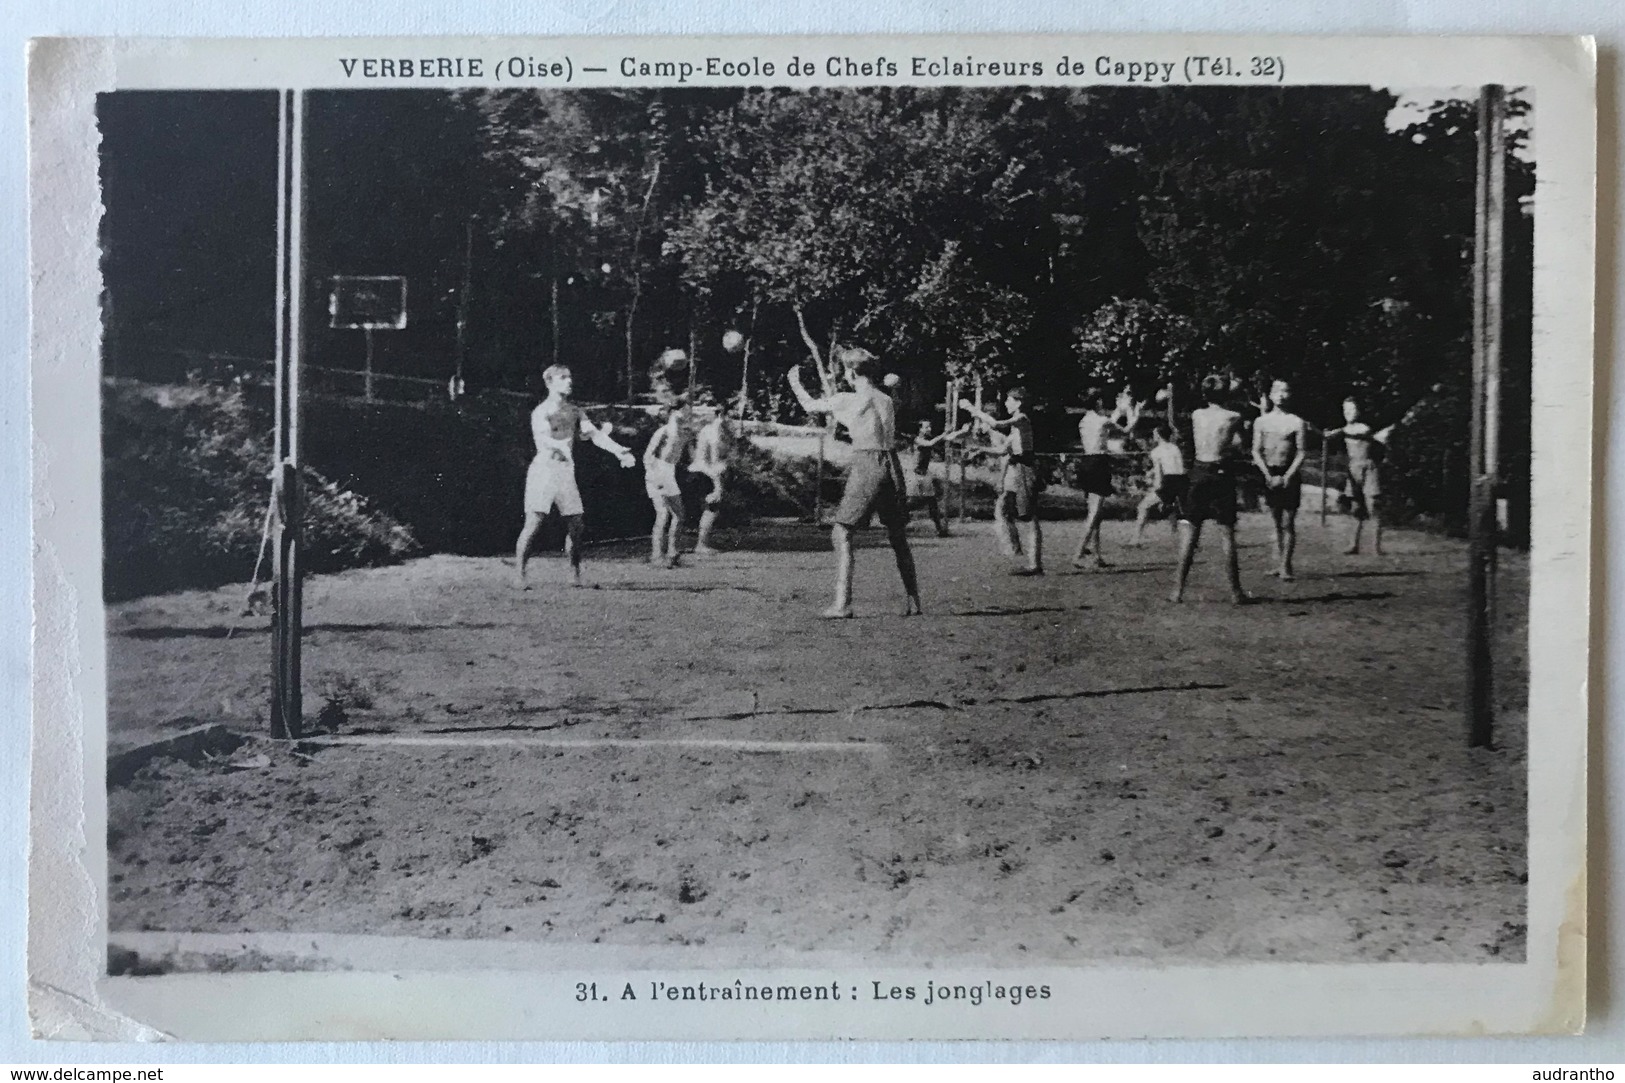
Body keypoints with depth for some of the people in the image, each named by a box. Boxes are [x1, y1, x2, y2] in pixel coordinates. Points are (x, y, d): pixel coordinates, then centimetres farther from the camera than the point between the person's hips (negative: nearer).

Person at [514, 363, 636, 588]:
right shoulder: (541, 412, -6)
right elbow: (543, 437, -24)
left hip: (566, 471, 6)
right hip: (543, 469, -6)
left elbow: (594, 434, 5)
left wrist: (619, 451, -10)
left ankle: (576, 576, 15)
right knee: (534, 522, -12)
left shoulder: (574, 411, 13)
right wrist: (563, 446, -46)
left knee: (577, 526, 4)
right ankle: (518, 575, -7)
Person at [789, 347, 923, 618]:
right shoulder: (888, 401, 14)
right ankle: (913, 601, 20)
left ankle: (842, 603, -12)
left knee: (842, 532, -2)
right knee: (898, 537, 16)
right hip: (892, 466, 6)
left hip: (866, 465, -6)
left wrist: (794, 382, 28)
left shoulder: (849, 400, -2)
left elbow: (810, 406, 11)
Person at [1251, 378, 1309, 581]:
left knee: (1288, 523, -5)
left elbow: (1301, 453, -4)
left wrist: (1286, 477, -13)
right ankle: (1279, 563, 13)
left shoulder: (1297, 422, -1)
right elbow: (1256, 451, 4)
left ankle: (1285, 566, -5)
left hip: (1290, 475, -3)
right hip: (1269, 474, 3)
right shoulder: (1261, 421, 6)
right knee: (1276, 522, 8)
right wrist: (1268, 476, -7)